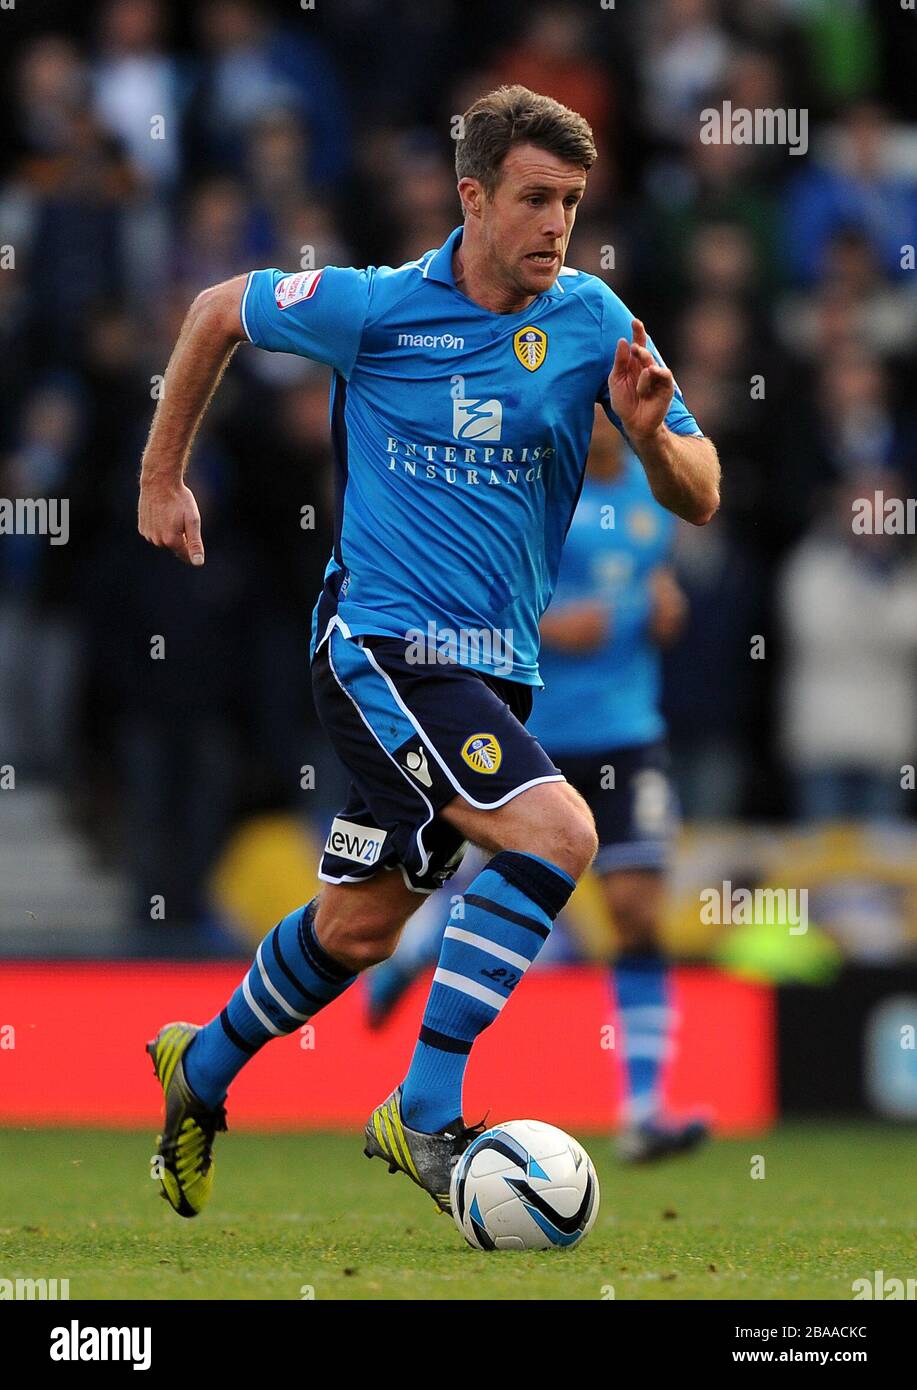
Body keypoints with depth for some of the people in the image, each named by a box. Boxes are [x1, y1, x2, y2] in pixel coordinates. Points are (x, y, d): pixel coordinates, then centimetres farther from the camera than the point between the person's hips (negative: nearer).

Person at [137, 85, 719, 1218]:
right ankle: (424, 1113, -19)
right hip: (380, 644, -5)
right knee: (557, 832, -25)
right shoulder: (372, 307, -10)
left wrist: (650, 432, -22)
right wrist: (162, 477, 14)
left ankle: (201, 1069, 41)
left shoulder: (592, 321, -1)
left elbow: (697, 500, 0)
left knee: (358, 928, 15)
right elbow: (220, 310, 9)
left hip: (497, 669, 5)